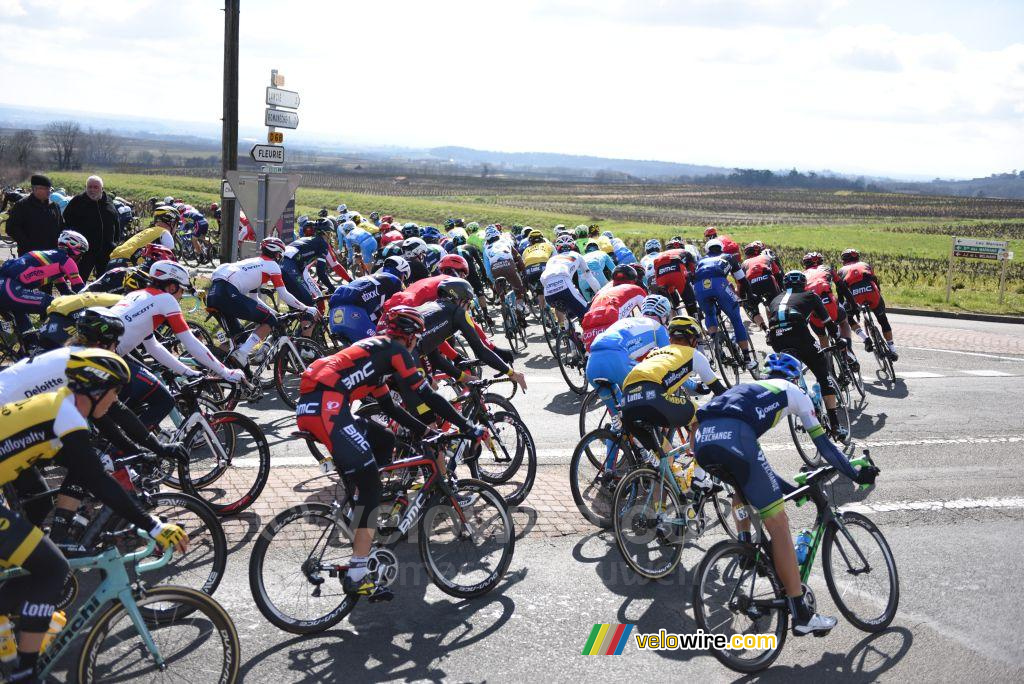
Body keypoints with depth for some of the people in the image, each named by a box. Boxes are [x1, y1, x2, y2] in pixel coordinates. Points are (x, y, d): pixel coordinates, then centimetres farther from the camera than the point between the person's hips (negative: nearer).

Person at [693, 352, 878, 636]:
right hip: (733, 439, -6)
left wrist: (792, 489, 47)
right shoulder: (793, 392, 28)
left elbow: (753, 461, 44)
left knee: (742, 486, 40)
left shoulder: (748, 389, 41)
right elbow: (823, 443, 27)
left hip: (701, 440, 6)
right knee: (778, 524, 1)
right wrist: (857, 475, 38)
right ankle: (802, 615, 2)